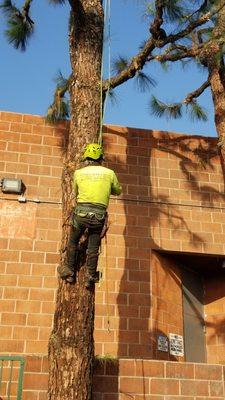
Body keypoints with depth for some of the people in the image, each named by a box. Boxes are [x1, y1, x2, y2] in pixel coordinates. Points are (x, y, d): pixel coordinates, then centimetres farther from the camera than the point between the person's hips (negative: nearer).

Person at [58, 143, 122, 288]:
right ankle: (91, 277, 15)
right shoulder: (110, 173, 1)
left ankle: (70, 272, 26)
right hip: (99, 215, 0)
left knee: (73, 242, 20)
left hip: (81, 212, 0)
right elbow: (118, 191, 18)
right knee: (93, 247, 13)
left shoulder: (79, 173, 1)